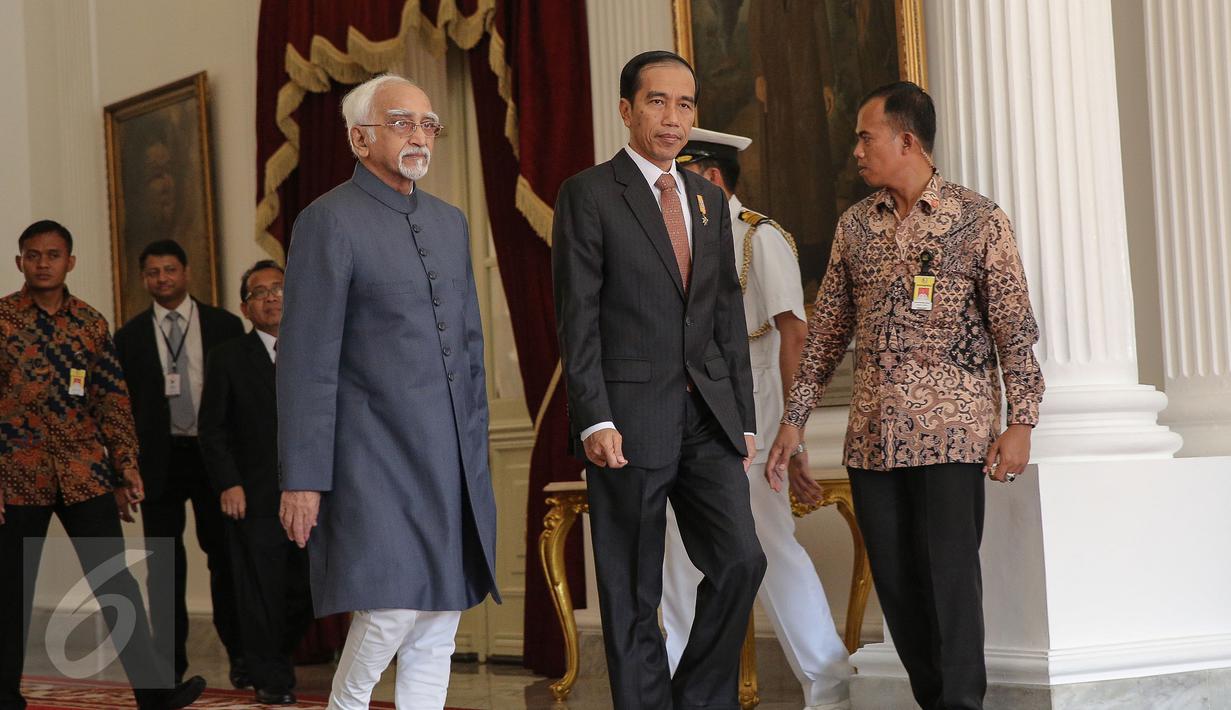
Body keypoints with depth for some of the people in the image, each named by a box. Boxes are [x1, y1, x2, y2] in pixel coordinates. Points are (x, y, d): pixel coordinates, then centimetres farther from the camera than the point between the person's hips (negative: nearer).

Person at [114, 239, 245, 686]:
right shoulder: (129, 337, 6)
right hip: (159, 460, 1)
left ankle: (239, 652, 15)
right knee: (165, 565, 4)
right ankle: (170, 661, 11)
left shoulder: (224, 326, 3)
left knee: (224, 556, 5)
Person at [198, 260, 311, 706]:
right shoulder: (227, 359, 5)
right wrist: (228, 484, -9)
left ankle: (271, 660, 26)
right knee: (262, 595, -2)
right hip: (255, 498, -3)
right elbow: (211, 430, 1)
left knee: (308, 591, 2)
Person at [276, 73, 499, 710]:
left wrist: (476, 451, 17)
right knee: (392, 607, -13)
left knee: (439, 619, 6)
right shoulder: (329, 222, -6)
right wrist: (302, 479, -13)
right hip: (377, 453, -7)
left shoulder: (450, 222, 16)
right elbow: (306, 361, -10)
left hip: (451, 459, 7)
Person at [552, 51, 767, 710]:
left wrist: (743, 419, 12)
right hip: (630, 418, -5)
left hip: (709, 418, 5)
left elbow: (729, 316, 17)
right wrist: (594, 422, -16)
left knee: (740, 560, -6)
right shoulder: (588, 194, -2)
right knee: (632, 593, 1)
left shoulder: (710, 199, 16)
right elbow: (576, 317, -8)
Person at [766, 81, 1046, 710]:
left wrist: (1021, 422, -9)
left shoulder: (978, 219, -1)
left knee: (949, 574, -10)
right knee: (894, 580, 5)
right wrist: (794, 418, 12)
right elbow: (827, 328, 16)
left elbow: (1014, 327, -3)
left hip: (951, 429, -5)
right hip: (872, 435, 5)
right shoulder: (855, 225, 13)